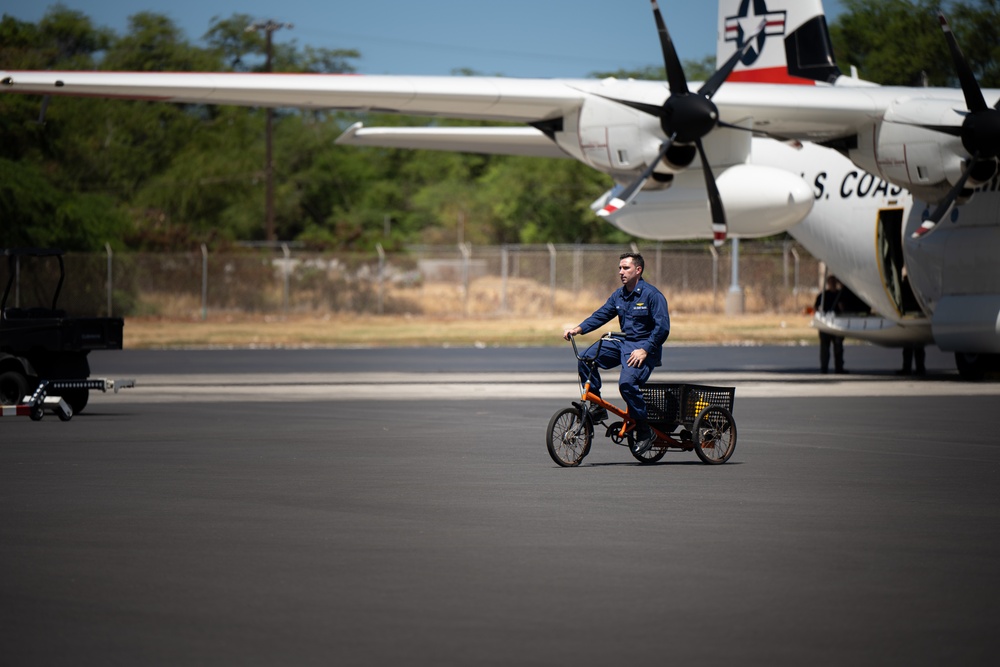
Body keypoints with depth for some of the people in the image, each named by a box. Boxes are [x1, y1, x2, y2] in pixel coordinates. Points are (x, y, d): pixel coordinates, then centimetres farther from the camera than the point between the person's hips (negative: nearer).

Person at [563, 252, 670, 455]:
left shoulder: (652, 295, -11)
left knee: (627, 382, -28)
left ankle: (645, 431, -16)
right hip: (622, 343, 7)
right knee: (586, 359, -10)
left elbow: (662, 327, -16)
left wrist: (644, 350, -24)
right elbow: (601, 315, 10)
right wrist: (578, 329, -6)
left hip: (644, 347, -7)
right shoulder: (618, 295, 12)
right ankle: (597, 407, -2)